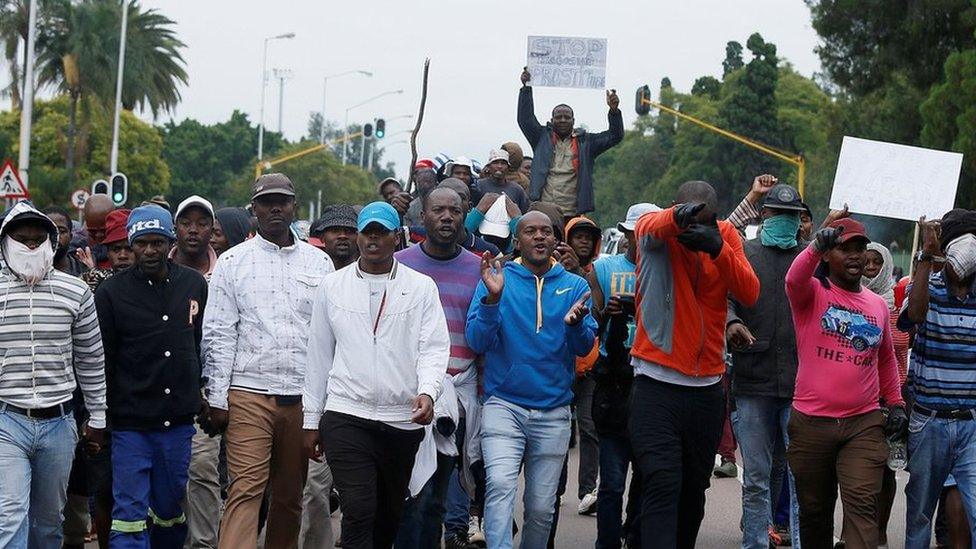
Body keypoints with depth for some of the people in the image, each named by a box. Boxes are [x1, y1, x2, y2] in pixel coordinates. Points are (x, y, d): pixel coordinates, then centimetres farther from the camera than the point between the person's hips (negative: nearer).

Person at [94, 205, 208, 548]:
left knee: (170, 508, 12)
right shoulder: (111, 292, -4)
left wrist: (198, 392, 13)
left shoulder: (194, 284, 7)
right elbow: (100, 361, -3)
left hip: (179, 422, 3)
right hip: (130, 424, -3)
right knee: (130, 515, -6)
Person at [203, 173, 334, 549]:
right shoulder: (233, 262, 5)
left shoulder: (319, 263, 11)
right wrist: (217, 399, -5)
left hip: (303, 396, 3)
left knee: (290, 496, 9)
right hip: (249, 393, -3)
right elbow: (218, 334, 1)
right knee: (245, 490, -11)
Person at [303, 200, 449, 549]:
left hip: (404, 419, 1)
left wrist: (427, 391, -22)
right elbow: (319, 356, 12)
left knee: (389, 516, 12)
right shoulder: (332, 287, 9)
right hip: (346, 417, -1)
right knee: (358, 510, -15)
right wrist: (311, 421, 10)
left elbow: (434, 347, -2)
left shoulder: (421, 288, 6)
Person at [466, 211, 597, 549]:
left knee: (542, 507, 6)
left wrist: (575, 323, -23)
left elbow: (584, 348, -1)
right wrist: (492, 299, -22)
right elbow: (477, 342, -6)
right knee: (500, 485, -24)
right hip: (504, 405, -2)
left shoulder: (574, 286, 8)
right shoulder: (497, 279, 3)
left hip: (553, 412, 2)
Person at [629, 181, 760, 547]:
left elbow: (750, 294, -10)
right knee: (662, 484, -15)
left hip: (707, 389, 4)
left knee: (694, 489, 14)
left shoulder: (726, 235, 4)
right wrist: (678, 217, -55)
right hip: (656, 386, -4)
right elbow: (652, 228, -31)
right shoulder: (655, 232, -5)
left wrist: (718, 249, -27)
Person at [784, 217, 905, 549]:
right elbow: (794, 279, -26)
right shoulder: (812, 293, 0)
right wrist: (816, 246, -45)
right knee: (814, 510, 11)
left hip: (864, 424, 2)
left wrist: (896, 402, 16)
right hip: (811, 423, -2)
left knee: (862, 506, -12)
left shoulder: (877, 304, 13)